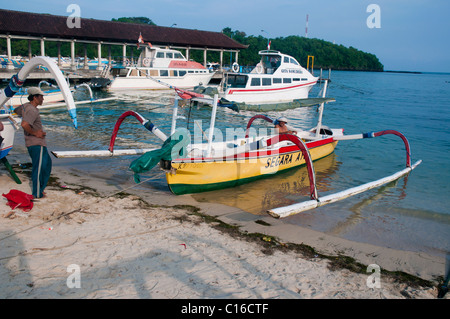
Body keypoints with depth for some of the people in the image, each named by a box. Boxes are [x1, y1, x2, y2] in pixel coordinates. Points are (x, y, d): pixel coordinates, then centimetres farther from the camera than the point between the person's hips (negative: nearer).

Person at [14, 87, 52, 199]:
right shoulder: (32, 110, -19)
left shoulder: (25, 106, 11)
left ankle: (39, 187, 28)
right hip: (37, 143, -10)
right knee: (39, 168, -2)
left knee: (47, 163, 21)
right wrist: (35, 133, -19)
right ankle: (37, 194, 7)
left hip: (31, 143, 10)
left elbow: (16, 111, 33)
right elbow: (24, 125, -33)